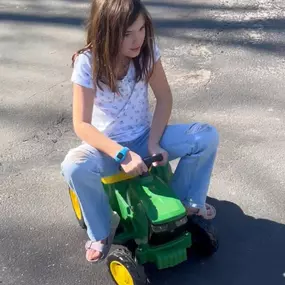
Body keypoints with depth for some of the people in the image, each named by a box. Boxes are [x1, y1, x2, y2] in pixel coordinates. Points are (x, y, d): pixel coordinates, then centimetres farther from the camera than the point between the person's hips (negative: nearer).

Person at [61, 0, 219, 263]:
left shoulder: (147, 50, -12)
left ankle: (187, 201, 8)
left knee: (207, 136, -17)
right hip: (107, 144, -3)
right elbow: (82, 125, -23)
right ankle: (101, 234, -9)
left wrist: (153, 142, -17)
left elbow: (164, 97, -5)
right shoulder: (87, 63, -21)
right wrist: (122, 154, -33)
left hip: (145, 137, 3)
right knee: (73, 167, -36)